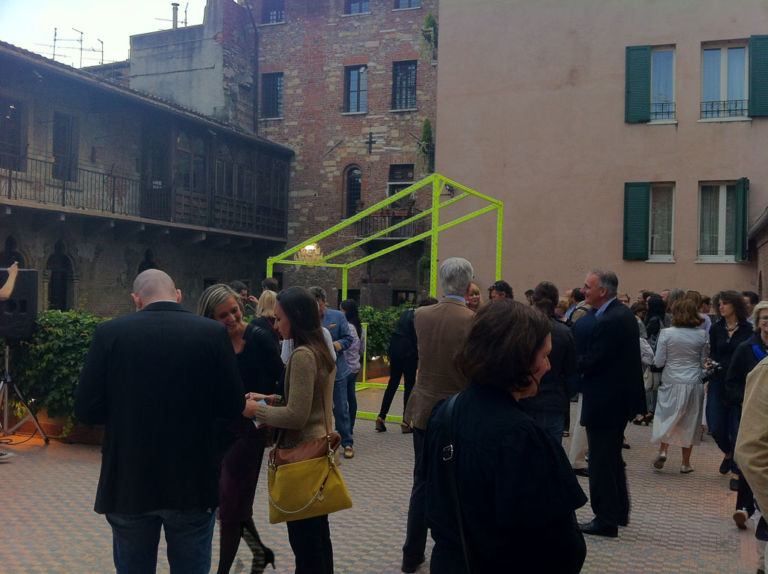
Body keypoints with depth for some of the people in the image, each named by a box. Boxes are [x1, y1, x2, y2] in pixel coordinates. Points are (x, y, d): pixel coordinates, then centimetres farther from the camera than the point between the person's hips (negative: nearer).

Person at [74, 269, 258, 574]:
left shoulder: (109, 332, -7)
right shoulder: (213, 333, -7)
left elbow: (86, 409, -6)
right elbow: (233, 406, -6)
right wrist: (251, 407, 16)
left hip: (128, 483, 1)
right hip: (193, 483, 0)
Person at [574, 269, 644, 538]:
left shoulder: (608, 321, -24)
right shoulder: (623, 312, 8)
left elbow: (591, 363, -23)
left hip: (605, 401, -10)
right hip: (621, 395, 11)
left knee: (601, 462, 1)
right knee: (613, 458, 22)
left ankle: (606, 520, 10)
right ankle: (619, 511, 34)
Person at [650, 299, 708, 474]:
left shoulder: (667, 333, -8)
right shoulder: (701, 335, -1)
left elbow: (659, 362, -6)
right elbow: (704, 362, 5)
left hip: (671, 383, -1)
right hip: (694, 383, 2)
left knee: (667, 416, 14)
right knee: (690, 422, 9)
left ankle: (663, 450, -4)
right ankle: (686, 463, 14)